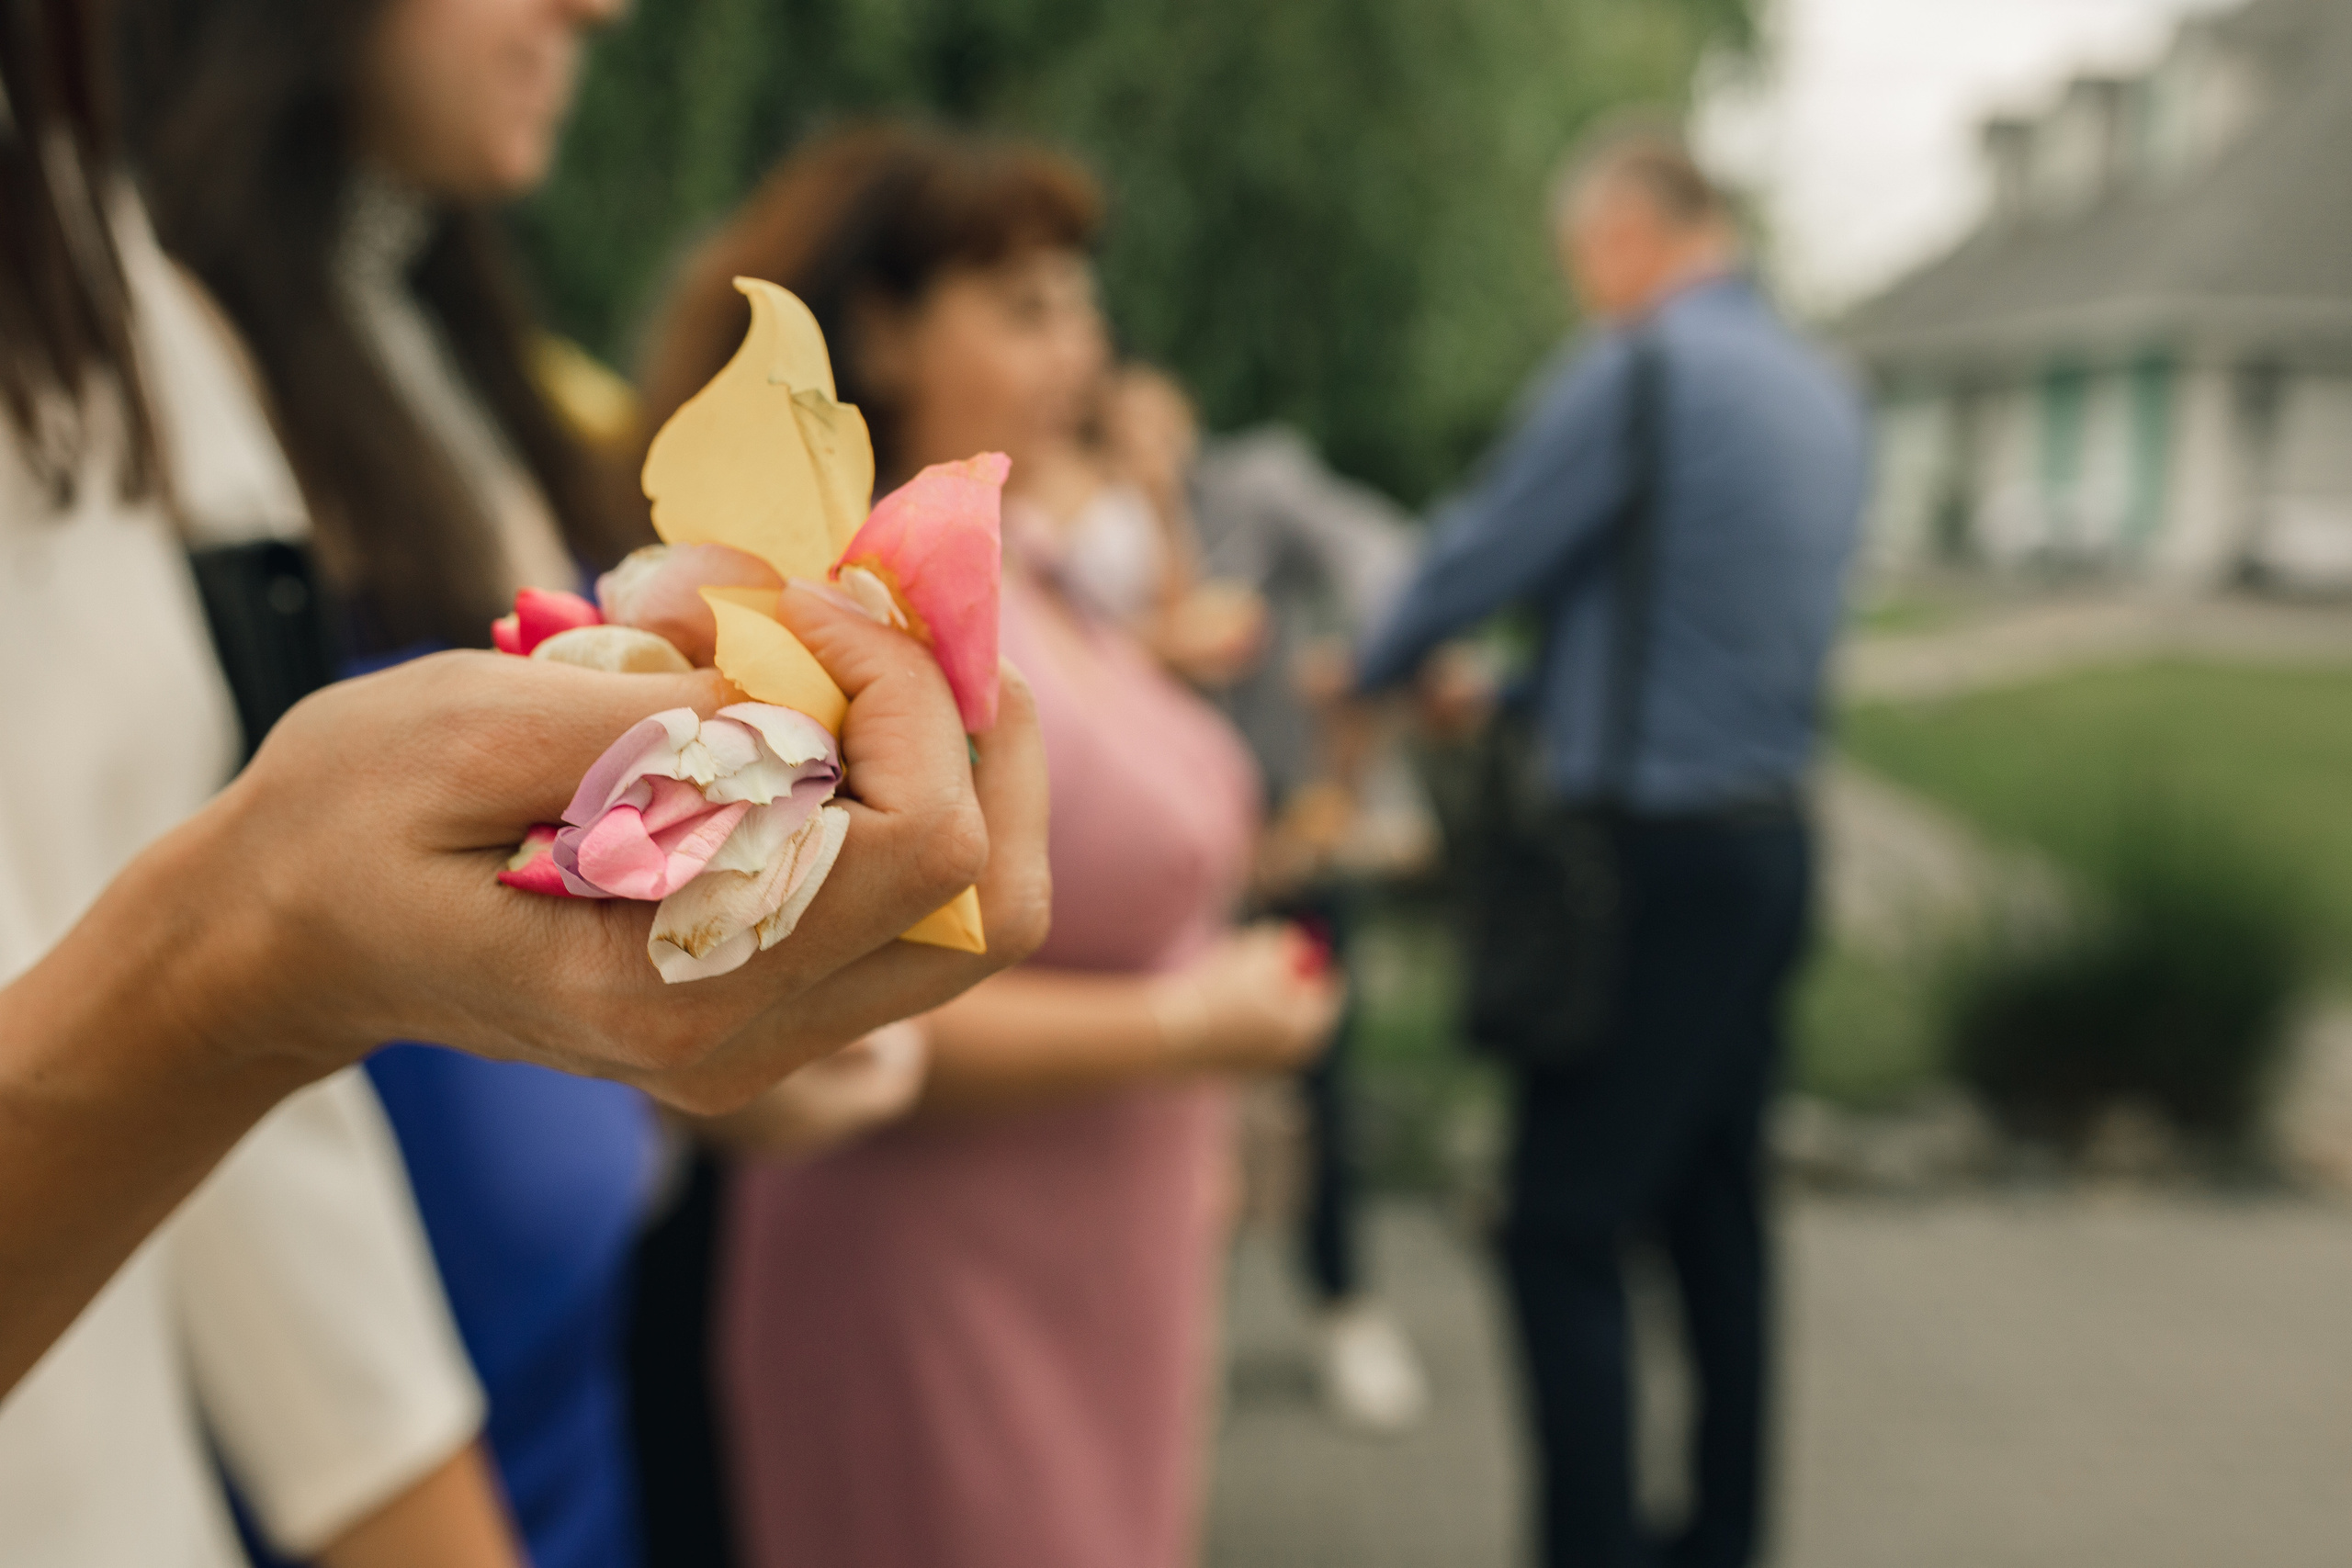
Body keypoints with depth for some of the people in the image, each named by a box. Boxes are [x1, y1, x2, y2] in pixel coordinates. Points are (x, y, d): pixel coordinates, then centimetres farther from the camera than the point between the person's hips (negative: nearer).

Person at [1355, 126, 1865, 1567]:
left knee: (1565, 1229, -2)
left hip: (1655, 856, -9)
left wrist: (1370, 674, 10)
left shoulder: (1637, 371, -13)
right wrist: (1523, 684, 23)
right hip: (1770, 839, 9)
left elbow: (1478, 555, -9)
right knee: (1715, 1205, 18)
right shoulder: (1823, 391, 12)